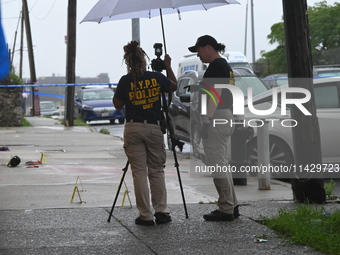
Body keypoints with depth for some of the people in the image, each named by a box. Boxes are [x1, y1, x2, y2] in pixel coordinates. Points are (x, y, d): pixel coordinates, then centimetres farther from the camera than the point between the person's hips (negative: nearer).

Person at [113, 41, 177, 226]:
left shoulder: (126, 81, -8)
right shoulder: (157, 78, -3)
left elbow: (118, 105, 3)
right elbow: (174, 86, 17)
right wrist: (168, 66, 26)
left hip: (133, 129, -1)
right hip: (155, 128, 1)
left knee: (139, 172, 1)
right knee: (157, 171, 12)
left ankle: (145, 215, 0)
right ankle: (161, 212, 8)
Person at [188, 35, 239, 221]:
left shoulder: (216, 66, -12)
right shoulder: (225, 65, 20)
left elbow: (215, 94, -20)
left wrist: (206, 120, -22)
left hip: (216, 118, -11)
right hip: (226, 116, 11)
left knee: (216, 164, -9)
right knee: (221, 163, 14)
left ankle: (226, 209, -7)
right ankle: (231, 206, 17)